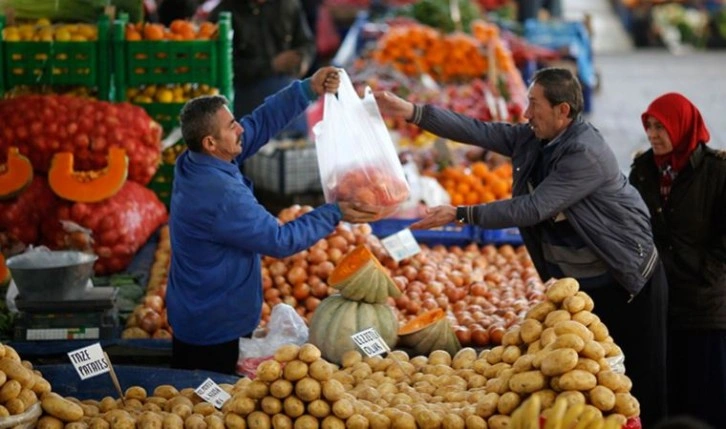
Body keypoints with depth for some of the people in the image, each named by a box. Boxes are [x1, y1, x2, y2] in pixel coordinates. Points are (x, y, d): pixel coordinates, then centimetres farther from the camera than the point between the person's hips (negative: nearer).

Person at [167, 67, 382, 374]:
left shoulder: (192, 163, -5)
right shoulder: (221, 197, -31)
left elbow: (259, 123, 1)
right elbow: (281, 241, -22)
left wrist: (308, 90, -6)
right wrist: (335, 214, -14)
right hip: (216, 329, -9)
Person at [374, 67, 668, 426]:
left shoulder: (586, 154, -25)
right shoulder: (531, 139, 0)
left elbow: (533, 208, -29)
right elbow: (476, 131, -5)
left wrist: (459, 215, -28)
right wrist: (410, 111, -14)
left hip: (624, 282, -8)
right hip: (574, 282, 8)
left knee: (639, 383, -1)